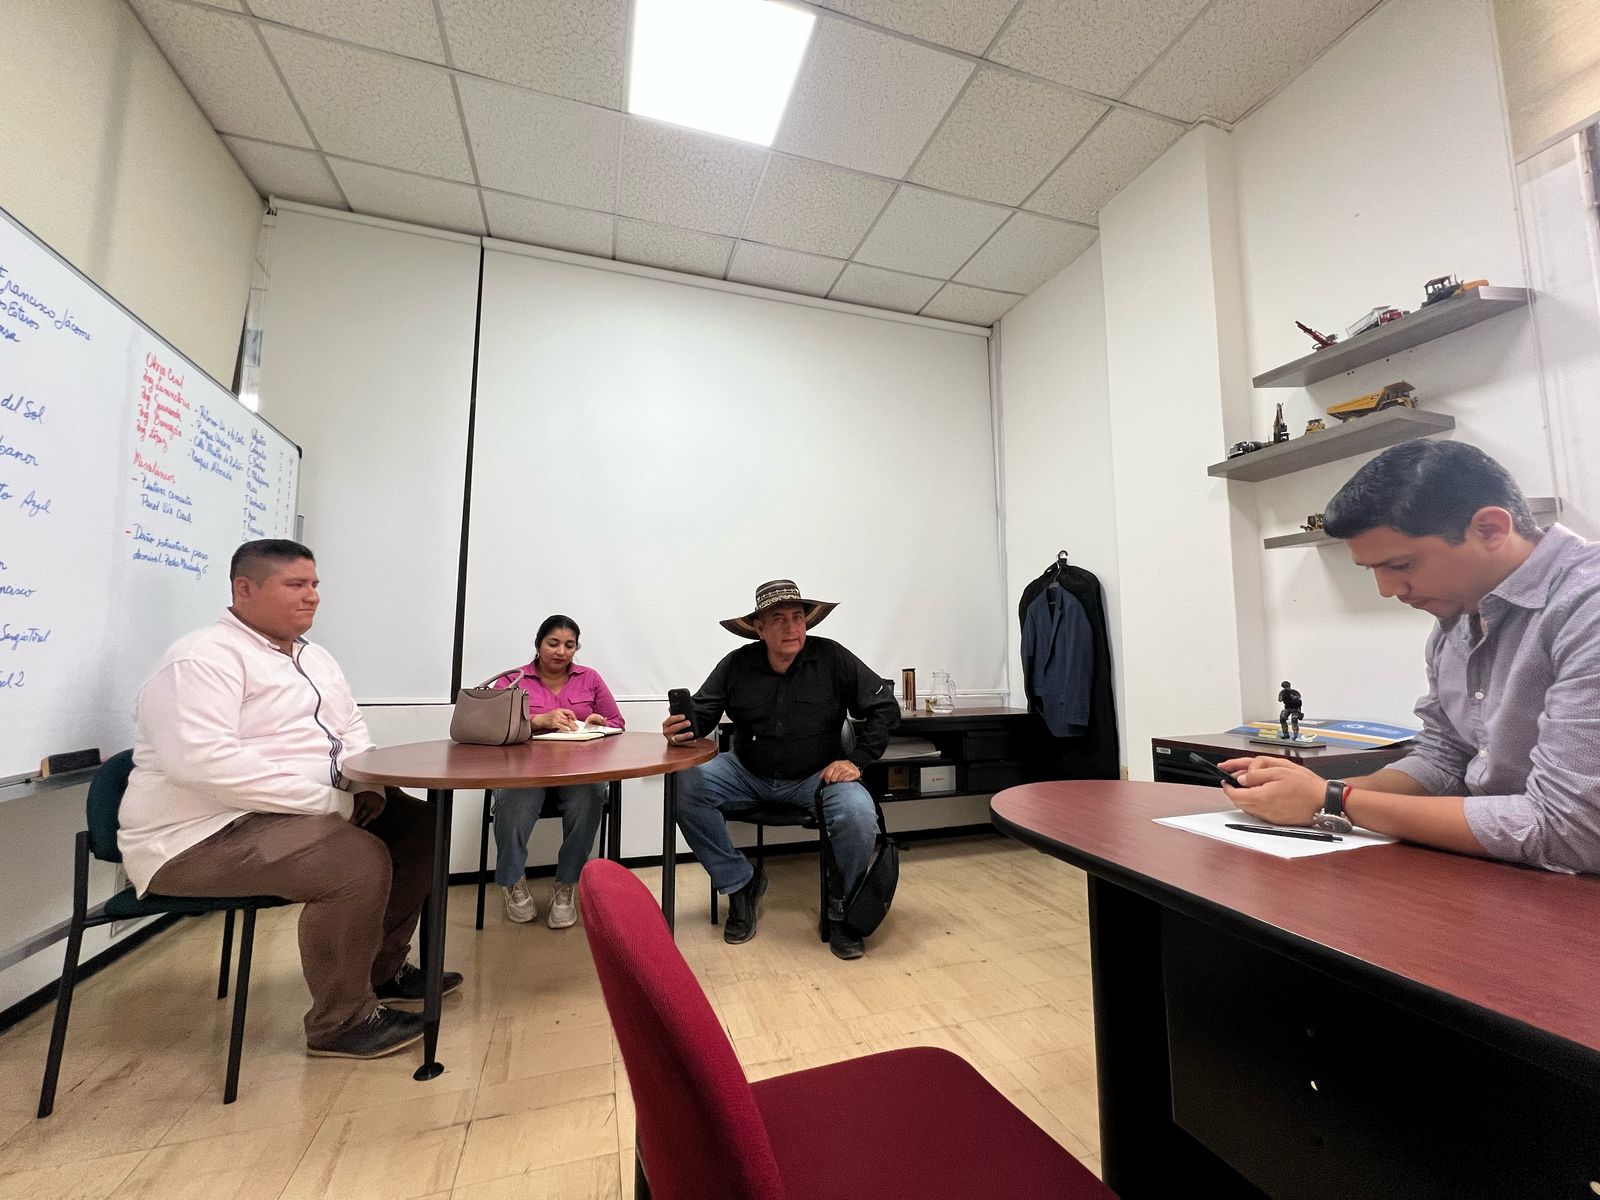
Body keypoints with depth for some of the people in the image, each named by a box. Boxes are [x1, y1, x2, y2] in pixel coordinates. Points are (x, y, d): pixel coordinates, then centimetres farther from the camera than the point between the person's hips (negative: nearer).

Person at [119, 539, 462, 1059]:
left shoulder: (314, 658, 13)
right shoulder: (202, 659, -16)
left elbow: (352, 730, 18)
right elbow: (203, 762, -29)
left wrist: (365, 784, -3)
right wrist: (328, 800, -27)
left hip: (306, 810, 10)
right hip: (207, 832, -9)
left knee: (416, 823, 4)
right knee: (360, 860, -29)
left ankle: (383, 971, 18)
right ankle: (340, 1022, -7)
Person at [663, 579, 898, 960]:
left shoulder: (832, 658, -11)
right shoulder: (736, 665, -6)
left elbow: (885, 707, -7)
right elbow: (701, 714, -4)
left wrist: (856, 760, -14)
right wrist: (683, 728, -28)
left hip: (815, 777, -2)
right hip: (747, 775, 2)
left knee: (858, 813, -30)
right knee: (685, 787, -21)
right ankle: (740, 886, -1)